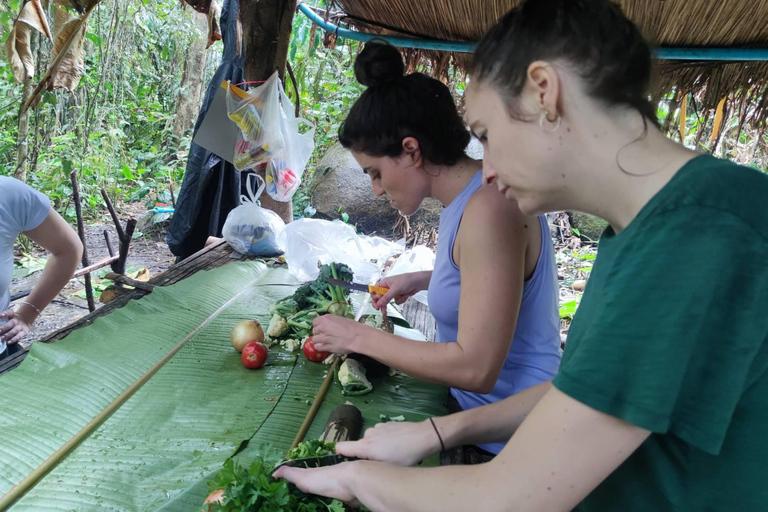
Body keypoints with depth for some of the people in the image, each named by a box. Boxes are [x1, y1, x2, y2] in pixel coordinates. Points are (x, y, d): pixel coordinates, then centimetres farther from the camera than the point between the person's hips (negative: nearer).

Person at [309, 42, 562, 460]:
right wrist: (424, 280, 8)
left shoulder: (488, 210, -28)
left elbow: (476, 367, -30)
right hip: (476, 410, 9)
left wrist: (360, 338, -21)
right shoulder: (467, 198, 2)